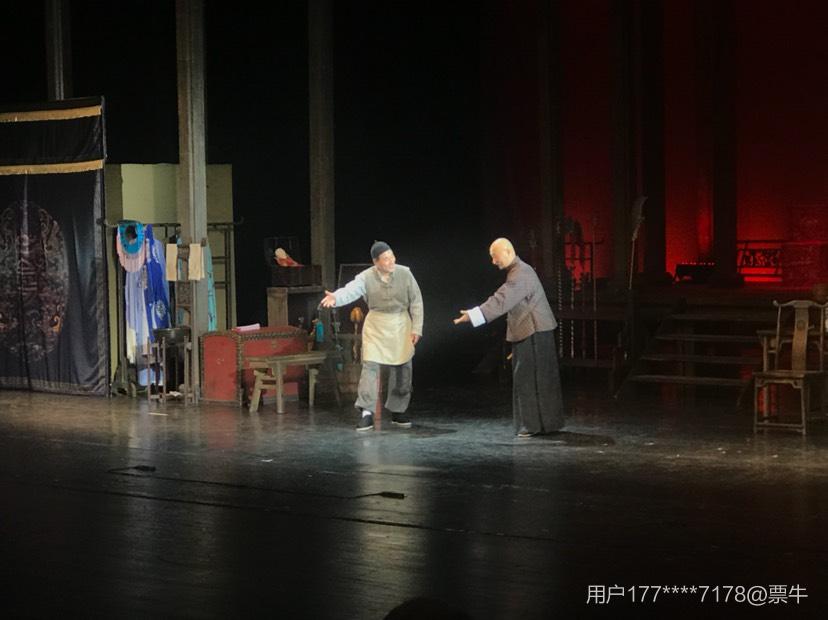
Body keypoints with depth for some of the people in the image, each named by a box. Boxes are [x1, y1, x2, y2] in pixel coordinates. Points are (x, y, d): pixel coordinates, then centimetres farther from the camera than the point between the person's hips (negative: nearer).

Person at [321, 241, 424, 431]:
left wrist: (416, 328, -5)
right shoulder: (366, 277, -13)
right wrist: (335, 297, -53)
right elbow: (350, 291, -31)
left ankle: (397, 411, 21)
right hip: (376, 327, -1)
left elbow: (416, 302, -2)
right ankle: (366, 413, -8)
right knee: (370, 367, -10)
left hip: (401, 326, 1)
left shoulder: (404, 274, -9)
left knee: (401, 370, 7)